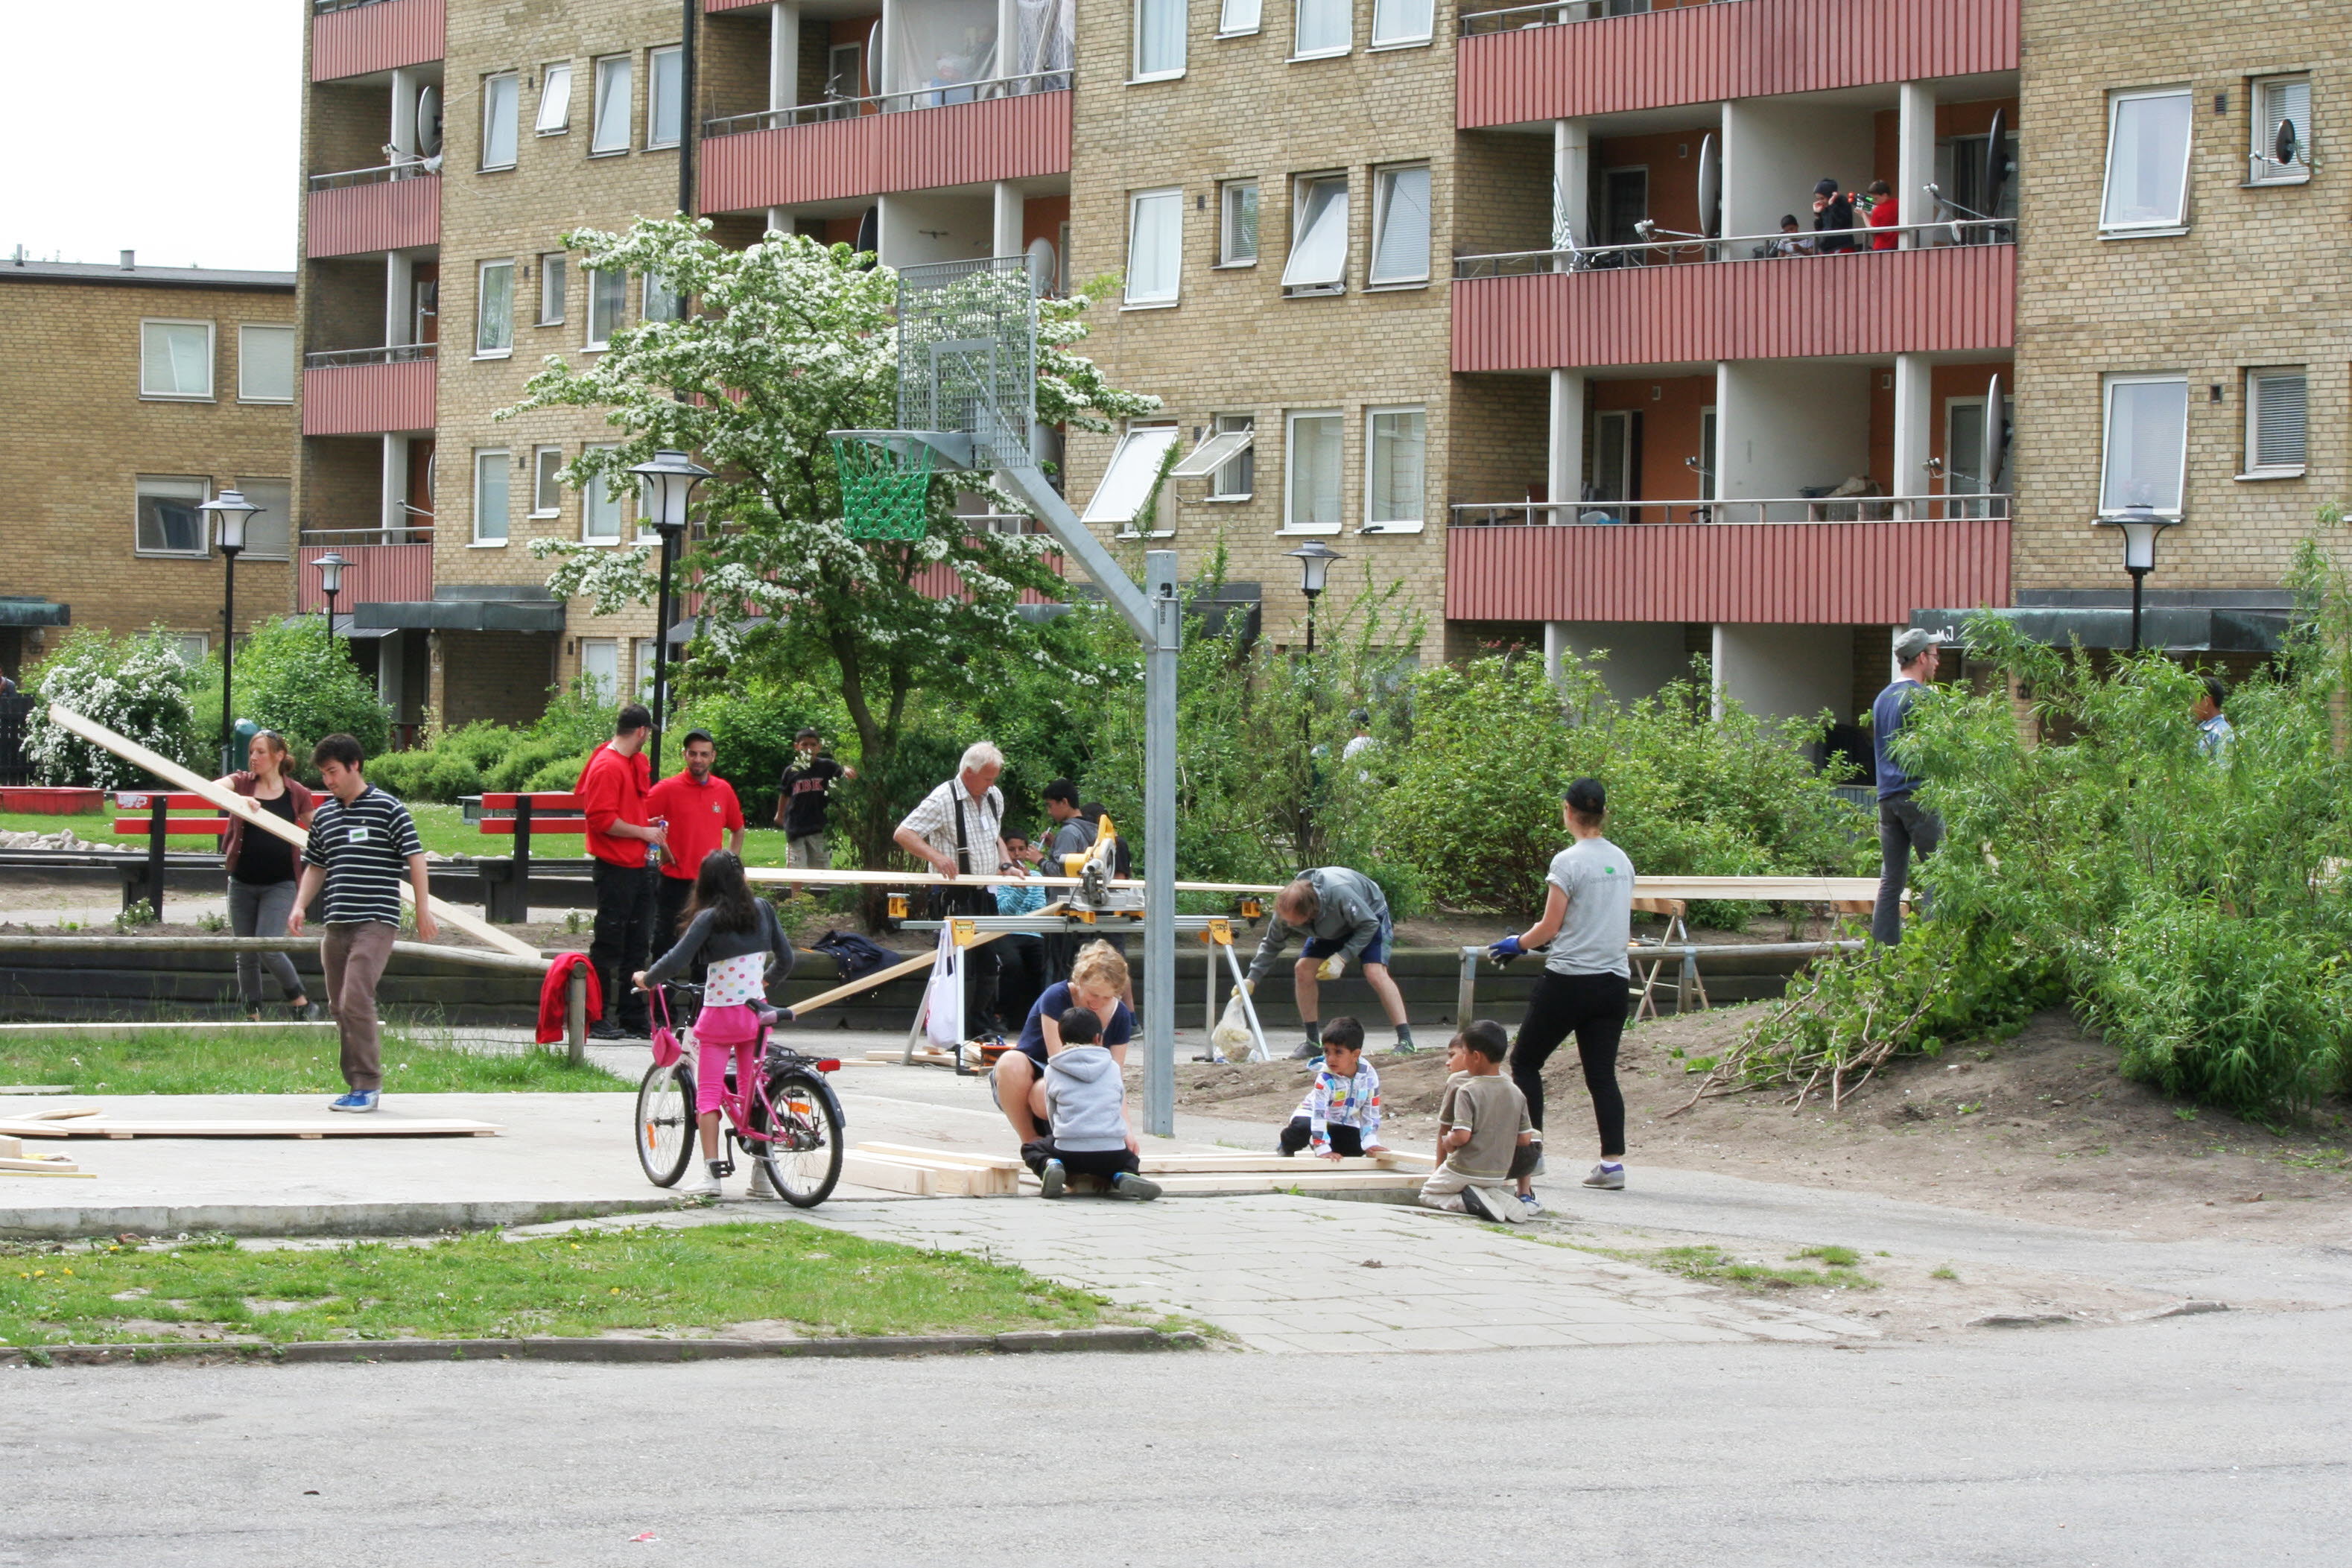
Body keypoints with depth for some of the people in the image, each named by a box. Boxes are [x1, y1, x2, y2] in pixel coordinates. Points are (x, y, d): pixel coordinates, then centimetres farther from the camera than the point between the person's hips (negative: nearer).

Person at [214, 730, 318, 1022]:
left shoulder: (296, 794, 0)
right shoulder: (242, 783, 2)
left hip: (278, 885, -3)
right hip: (242, 883, 3)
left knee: (267, 947, -16)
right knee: (245, 955, 7)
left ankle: (300, 1003, 2)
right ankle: (252, 1017, 17)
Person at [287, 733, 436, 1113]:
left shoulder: (388, 810, -3)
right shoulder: (324, 817, 15)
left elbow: (416, 859, -3)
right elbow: (315, 867, 24)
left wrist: (423, 910, -7)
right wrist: (300, 906, 11)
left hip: (376, 921, -7)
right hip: (337, 924, 7)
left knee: (356, 1001, -18)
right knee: (340, 1008, 7)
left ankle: (368, 1085, -12)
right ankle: (357, 1087, 14)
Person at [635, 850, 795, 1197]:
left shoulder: (709, 918, -12)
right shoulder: (762, 909, 2)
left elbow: (676, 961, -17)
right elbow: (785, 958, 10)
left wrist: (646, 978, 1)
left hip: (719, 1014, -4)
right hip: (755, 1010, 4)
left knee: (708, 1093, 2)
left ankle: (711, 1170, -6)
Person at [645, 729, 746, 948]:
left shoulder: (724, 790, 7)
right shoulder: (668, 789, -6)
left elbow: (737, 830, 22)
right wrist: (660, 846, -9)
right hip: (675, 882, -4)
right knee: (665, 941, -1)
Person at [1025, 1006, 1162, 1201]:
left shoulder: (1052, 1071, 7)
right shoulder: (1113, 1068, 11)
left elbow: (1052, 1114, 15)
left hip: (1069, 1153, -1)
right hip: (1112, 1153, 1)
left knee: (1030, 1149, 26)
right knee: (1131, 1158, 35)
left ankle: (1049, 1165, -8)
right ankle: (1123, 1176, -2)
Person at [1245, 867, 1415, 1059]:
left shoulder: (1340, 894, -44)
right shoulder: (1287, 910, -26)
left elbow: (1369, 925, -31)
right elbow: (1271, 945, -9)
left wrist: (1342, 958, -36)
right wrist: (1252, 979, -16)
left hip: (1370, 913, -5)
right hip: (1332, 929, 5)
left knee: (1375, 973, -25)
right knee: (1303, 970, -12)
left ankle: (1405, 1041, -24)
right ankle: (1313, 1042, 0)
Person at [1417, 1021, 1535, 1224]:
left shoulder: (1466, 1091, -16)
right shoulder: (1515, 1092, 2)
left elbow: (1461, 1136, -24)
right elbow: (1525, 1139, 3)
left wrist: (1448, 1142, -2)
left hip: (1464, 1172, -5)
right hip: (1499, 1175, 5)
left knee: (1427, 1195, 16)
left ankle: (1470, 1201, -11)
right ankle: (1495, 1197, 0)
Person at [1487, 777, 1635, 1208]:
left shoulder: (1568, 862, -12)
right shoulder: (1622, 861, 9)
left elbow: (1549, 928, -10)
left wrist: (1517, 944, 9)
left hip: (1568, 979, -6)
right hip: (1614, 978, 6)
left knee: (1525, 1062, 7)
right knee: (1601, 1072, 7)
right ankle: (1613, 1161, -2)